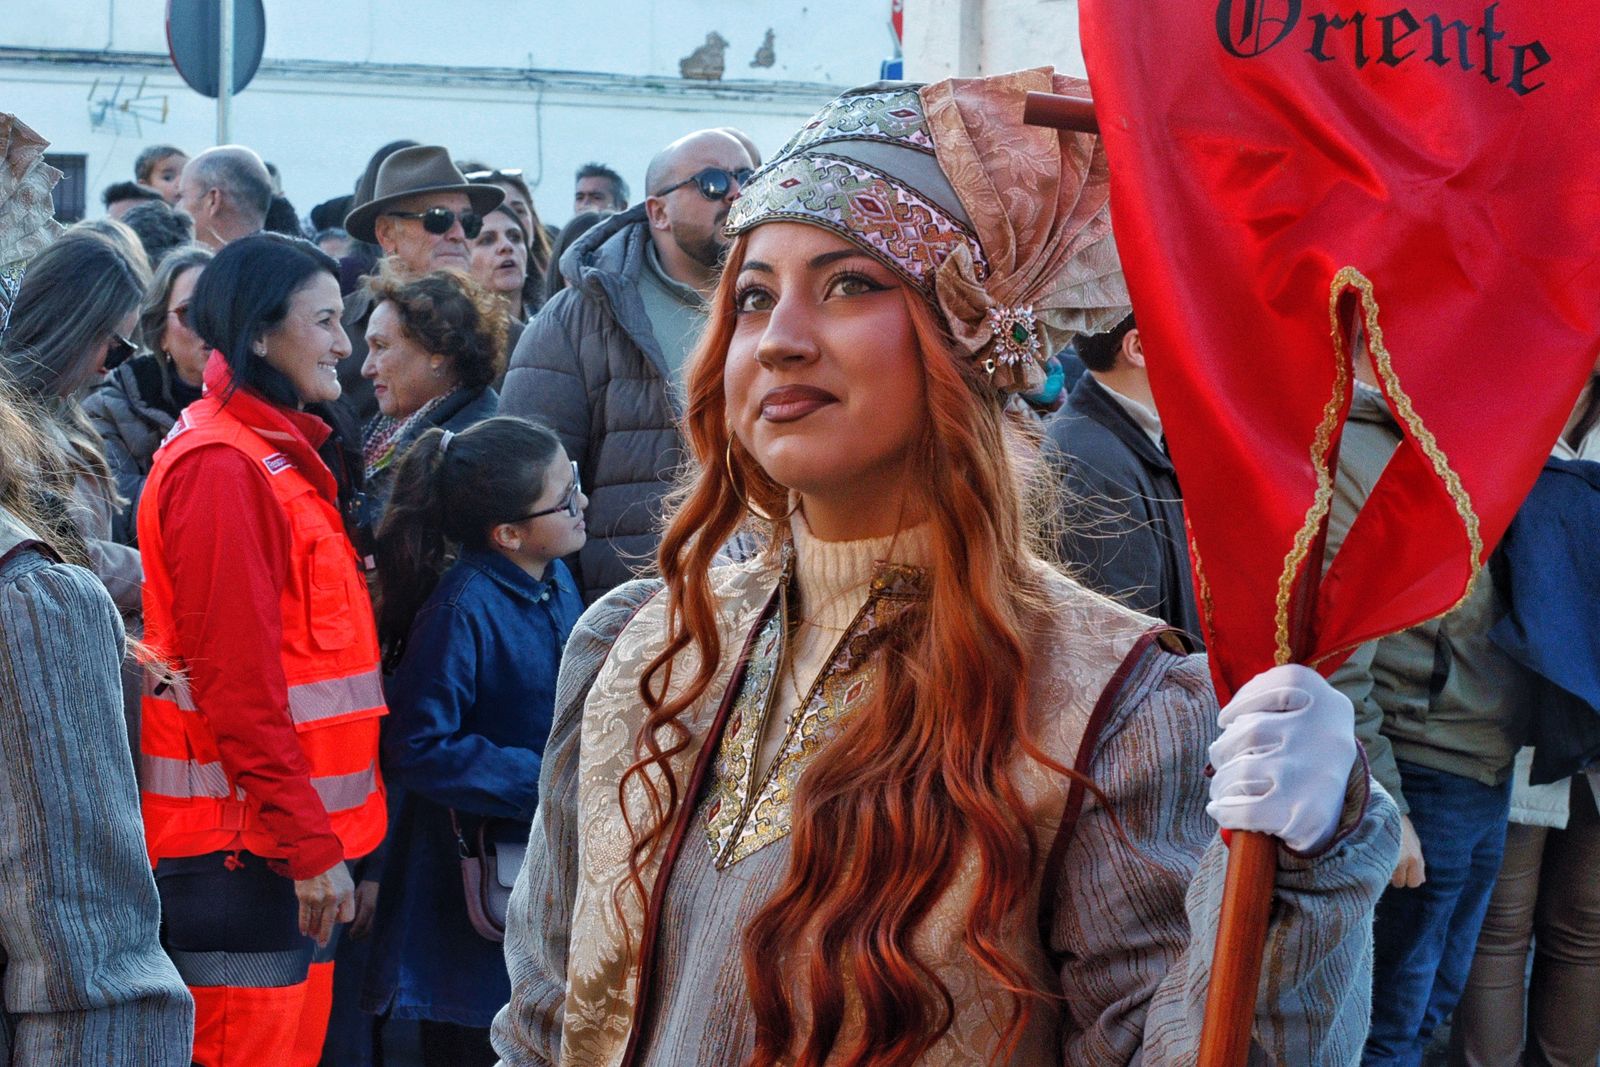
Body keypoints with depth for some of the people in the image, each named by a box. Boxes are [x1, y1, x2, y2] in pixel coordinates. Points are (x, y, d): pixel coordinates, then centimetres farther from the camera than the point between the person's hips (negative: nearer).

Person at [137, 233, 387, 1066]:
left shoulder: (280, 456, 16)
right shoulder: (220, 468, -14)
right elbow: (236, 682, -19)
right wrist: (310, 845, -18)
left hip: (288, 841, 9)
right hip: (241, 848, -9)